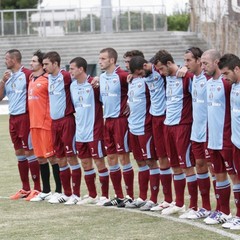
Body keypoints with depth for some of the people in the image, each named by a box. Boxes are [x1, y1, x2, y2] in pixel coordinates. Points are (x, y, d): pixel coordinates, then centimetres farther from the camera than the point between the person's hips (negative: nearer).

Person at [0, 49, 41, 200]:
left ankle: (37, 189, -2)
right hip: (13, 118, 8)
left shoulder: (27, 74, -9)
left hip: (25, 117, -8)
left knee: (29, 152, -6)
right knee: (19, 152, 9)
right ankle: (25, 189, 15)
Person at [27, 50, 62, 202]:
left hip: (46, 123, -8)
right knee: (41, 157, 12)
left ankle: (59, 191, 2)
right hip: (34, 123, 8)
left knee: (52, 156, -4)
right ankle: (46, 191, 19)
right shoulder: (32, 79, 14)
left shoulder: (48, 79, -11)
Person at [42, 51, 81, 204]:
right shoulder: (49, 78, 10)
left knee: (71, 157, -3)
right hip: (54, 122, 7)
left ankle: (76, 194, 1)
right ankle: (67, 193, 18)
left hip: (66, 120, -7)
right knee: (60, 158, 10)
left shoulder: (66, 77, -12)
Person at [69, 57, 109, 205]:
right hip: (80, 131, 7)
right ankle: (92, 195, 22)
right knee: (85, 162, 11)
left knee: (99, 161, -2)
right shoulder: (73, 86, 9)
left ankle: (104, 196, 6)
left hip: (94, 130, -7)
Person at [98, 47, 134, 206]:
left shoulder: (122, 76, -12)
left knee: (123, 157, -4)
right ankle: (119, 196, 16)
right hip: (107, 120, 8)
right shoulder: (102, 77, 12)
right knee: (111, 158, 9)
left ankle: (130, 196, 3)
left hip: (120, 120, -8)